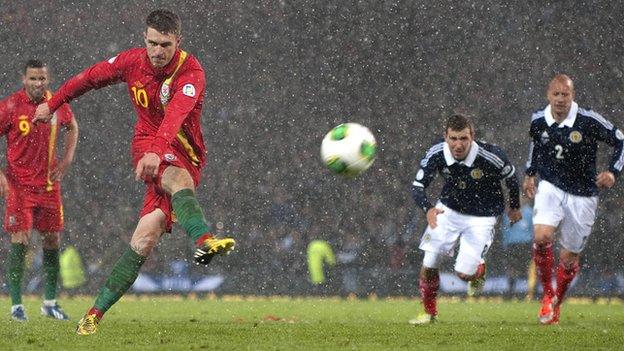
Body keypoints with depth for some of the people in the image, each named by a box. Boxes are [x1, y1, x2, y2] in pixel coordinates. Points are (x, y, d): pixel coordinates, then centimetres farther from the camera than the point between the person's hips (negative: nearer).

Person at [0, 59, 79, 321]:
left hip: (49, 184, 4)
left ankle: (50, 302, 20)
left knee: (52, 240, 7)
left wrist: (67, 159, 9)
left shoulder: (58, 104, 1)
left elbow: (72, 127, 21)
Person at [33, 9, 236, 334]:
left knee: (146, 237, -12)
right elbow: (91, 77, 17)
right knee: (178, 178, -35)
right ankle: (204, 239, -66)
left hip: (184, 154, -1)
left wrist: (157, 151, -54)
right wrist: (52, 103, 28)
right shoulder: (132, 61, -2)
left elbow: (177, 113, -36)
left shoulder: (191, 73, -17)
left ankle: (96, 312, -6)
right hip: (146, 146, 1)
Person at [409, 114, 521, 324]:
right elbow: (417, 186, -16)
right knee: (429, 265, -3)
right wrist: (428, 209, -38)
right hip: (448, 210, 3)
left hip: (481, 217, -3)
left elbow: (511, 177, -7)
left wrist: (515, 207, 10)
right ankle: (430, 313, 22)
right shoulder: (436, 154, -21)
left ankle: (479, 270, 27)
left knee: (464, 273, -11)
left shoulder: (490, 156, -28)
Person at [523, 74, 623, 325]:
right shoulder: (538, 121, -4)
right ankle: (547, 294, -5)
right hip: (550, 188, 2)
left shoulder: (589, 121, -17)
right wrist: (530, 173, 14)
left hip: (582, 196, -2)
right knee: (541, 238, -25)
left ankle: (556, 304, 30)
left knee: (569, 258, 5)